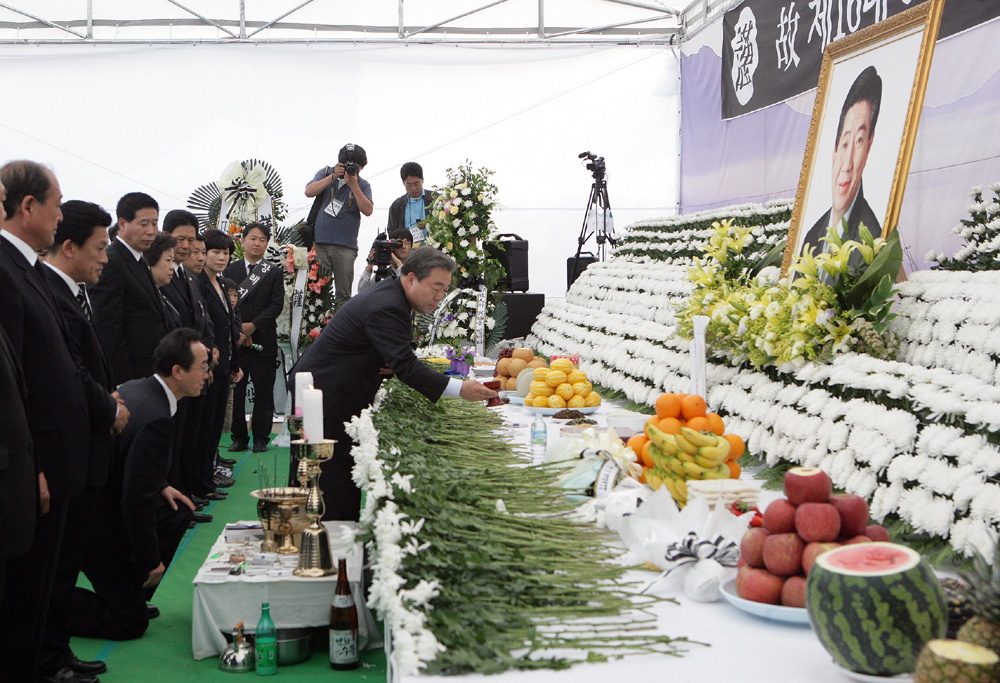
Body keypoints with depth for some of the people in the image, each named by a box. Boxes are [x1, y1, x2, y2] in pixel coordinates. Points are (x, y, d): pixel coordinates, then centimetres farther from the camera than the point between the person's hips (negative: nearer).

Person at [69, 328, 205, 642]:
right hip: (98, 525, -9)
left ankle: (134, 592, 17)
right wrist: (151, 562, -15)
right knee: (130, 624, -2)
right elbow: (137, 500, -27)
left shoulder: (134, 388, 2)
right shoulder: (157, 420, -27)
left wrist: (161, 486, 9)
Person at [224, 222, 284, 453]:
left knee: (264, 392, 1)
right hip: (235, 340, 1)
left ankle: (261, 439, 8)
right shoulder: (230, 271, 11)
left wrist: (253, 326, -12)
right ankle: (239, 438, 10)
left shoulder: (274, 273, 8)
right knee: (235, 392, 2)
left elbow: (277, 305, -2)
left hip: (263, 341, -1)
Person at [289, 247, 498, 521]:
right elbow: (405, 365, -30)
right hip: (326, 394, -10)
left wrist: (394, 365, -7)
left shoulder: (391, 297, 9)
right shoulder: (387, 307, -24)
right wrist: (459, 389, -35)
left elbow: (397, 358, 18)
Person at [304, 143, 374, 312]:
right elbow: (309, 192, -3)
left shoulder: (362, 185, 9)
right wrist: (333, 177, -9)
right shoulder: (326, 173, 13)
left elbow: (368, 210, -6)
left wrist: (353, 185, -12)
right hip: (320, 242, 0)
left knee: (343, 294, -1)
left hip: (346, 246, 0)